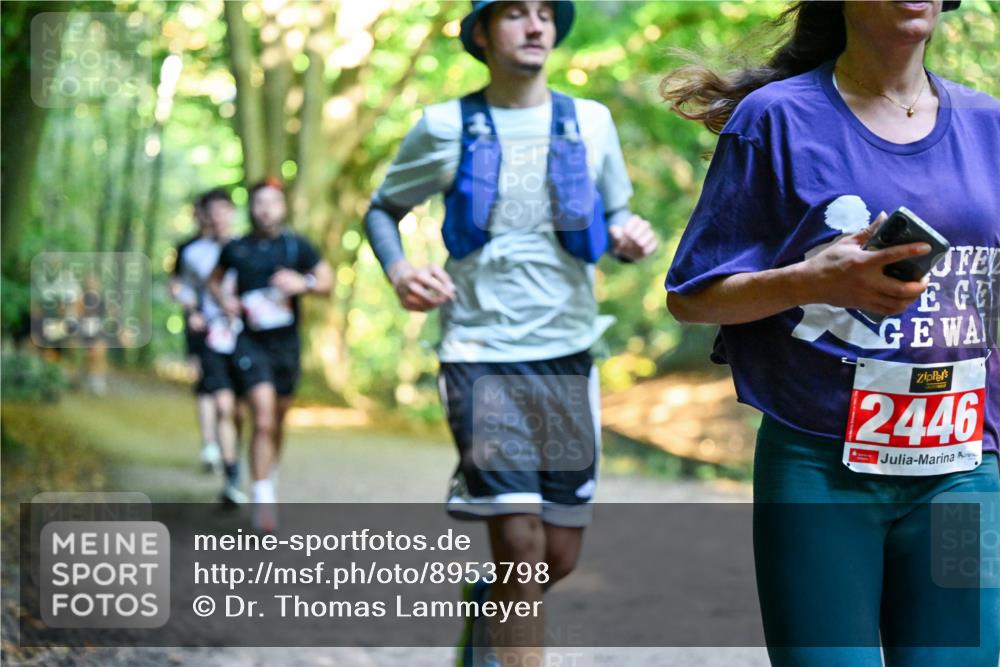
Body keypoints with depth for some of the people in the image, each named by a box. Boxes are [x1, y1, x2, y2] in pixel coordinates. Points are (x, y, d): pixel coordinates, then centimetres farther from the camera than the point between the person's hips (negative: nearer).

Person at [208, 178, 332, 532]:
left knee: (278, 421, 14)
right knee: (263, 419, -16)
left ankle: (267, 475, 38)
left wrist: (304, 283, -14)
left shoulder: (296, 246, 3)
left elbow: (327, 279, 6)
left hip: (286, 341, 2)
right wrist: (224, 299, 0)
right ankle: (262, 497, -14)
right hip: (250, 341, -2)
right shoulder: (235, 248, 3)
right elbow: (215, 279, 20)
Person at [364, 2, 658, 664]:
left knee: (560, 556, 9)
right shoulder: (445, 127, 1)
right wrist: (399, 272, -8)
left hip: (567, 354, 3)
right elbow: (382, 211, 13)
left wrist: (632, 238, -7)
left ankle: (488, 600, 40)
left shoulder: (591, 121, 7)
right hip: (480, 355, -3)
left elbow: (614, 218, 17)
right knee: (521, 546, -14)